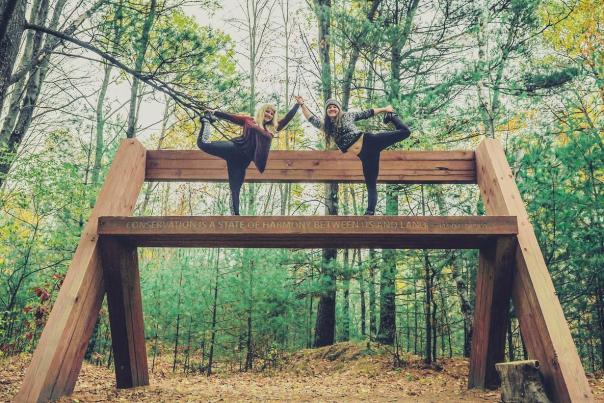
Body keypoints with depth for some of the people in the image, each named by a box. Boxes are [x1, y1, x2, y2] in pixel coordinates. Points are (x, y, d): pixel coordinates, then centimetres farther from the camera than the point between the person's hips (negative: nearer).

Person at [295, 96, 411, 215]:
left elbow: (367, 113, 17)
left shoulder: (347, 116, 10)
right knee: (371, 186, -4)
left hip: (370, 141, -1)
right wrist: (302, 104, 10)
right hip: (364, 155, 1)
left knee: (404, 132, -6)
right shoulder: (326, 126, 14)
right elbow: (311, 118, 14)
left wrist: (384, 109, 21)